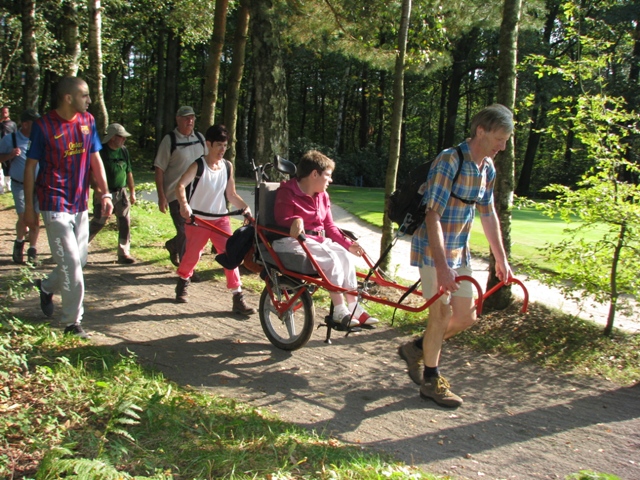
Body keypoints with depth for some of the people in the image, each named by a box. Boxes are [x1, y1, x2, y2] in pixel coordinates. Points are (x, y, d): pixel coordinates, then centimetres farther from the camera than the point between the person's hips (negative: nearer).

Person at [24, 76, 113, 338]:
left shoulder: (87, 121, 4)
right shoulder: (43, 125, -11)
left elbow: (95, 159, 9)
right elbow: (31, 166, -6)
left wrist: (105, 194, 1)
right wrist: (29, 205, -6)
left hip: (80, 203, 6)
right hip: (55, 204, -6)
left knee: (79, 259, 13)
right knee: (70, 261, -7)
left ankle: (47, 286, 42)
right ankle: (73, 321, 6)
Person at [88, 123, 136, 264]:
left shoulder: (124, 150, 7)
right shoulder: (101, 151, -11)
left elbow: (128, 172, 14)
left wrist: (132, 192, 15)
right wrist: (98, 191, -20)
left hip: (121, 192, 5)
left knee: (125, 222, 1)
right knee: (98, 222, 2)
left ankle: (124, 253, 7)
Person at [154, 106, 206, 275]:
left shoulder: (200, 138, 8)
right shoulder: (170, 140, -7)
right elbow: (159, 169, -7)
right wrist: (161, 197, -12)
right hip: (176, 194, -5)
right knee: (185, 232, -4)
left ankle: (172, 245, 36)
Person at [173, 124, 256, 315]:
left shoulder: (228, 166, 3)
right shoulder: (198, 166, -12)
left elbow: (231, 194, 7)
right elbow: (180, 185, -26)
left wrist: (244, 207, -11)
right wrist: (184, 204, -44)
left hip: (221, 219, 3)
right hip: (198, 219, -3)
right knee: (192, 255, 10)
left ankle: (238, 298, -3)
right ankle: (183, 284, 40)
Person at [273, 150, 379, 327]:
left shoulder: (322, 196, 15)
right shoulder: (287, 192, -9)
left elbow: (329, 226, 17)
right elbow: (281, 219, -19)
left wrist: (347, 244, 5)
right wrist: (295, 220, -42)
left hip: (319, 239, 8)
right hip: (295, 240, -8)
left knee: (346, 257, -16)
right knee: (331, 259, -28)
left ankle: (354, 308, -11)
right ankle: (339, 311, -22)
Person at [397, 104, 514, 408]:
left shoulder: (488, 168, 5)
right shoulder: (449, 161, -20)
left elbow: (488, 215, 15)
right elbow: (433, 215, -25)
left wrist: (501, 259, 16)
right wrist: (441, 265, -32)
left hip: (459, 251, 8)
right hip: (432, 249, -8)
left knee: (466, 316, 10)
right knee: (442, 313, -4)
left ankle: (416, 349, 30)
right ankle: (431, 381, 15)